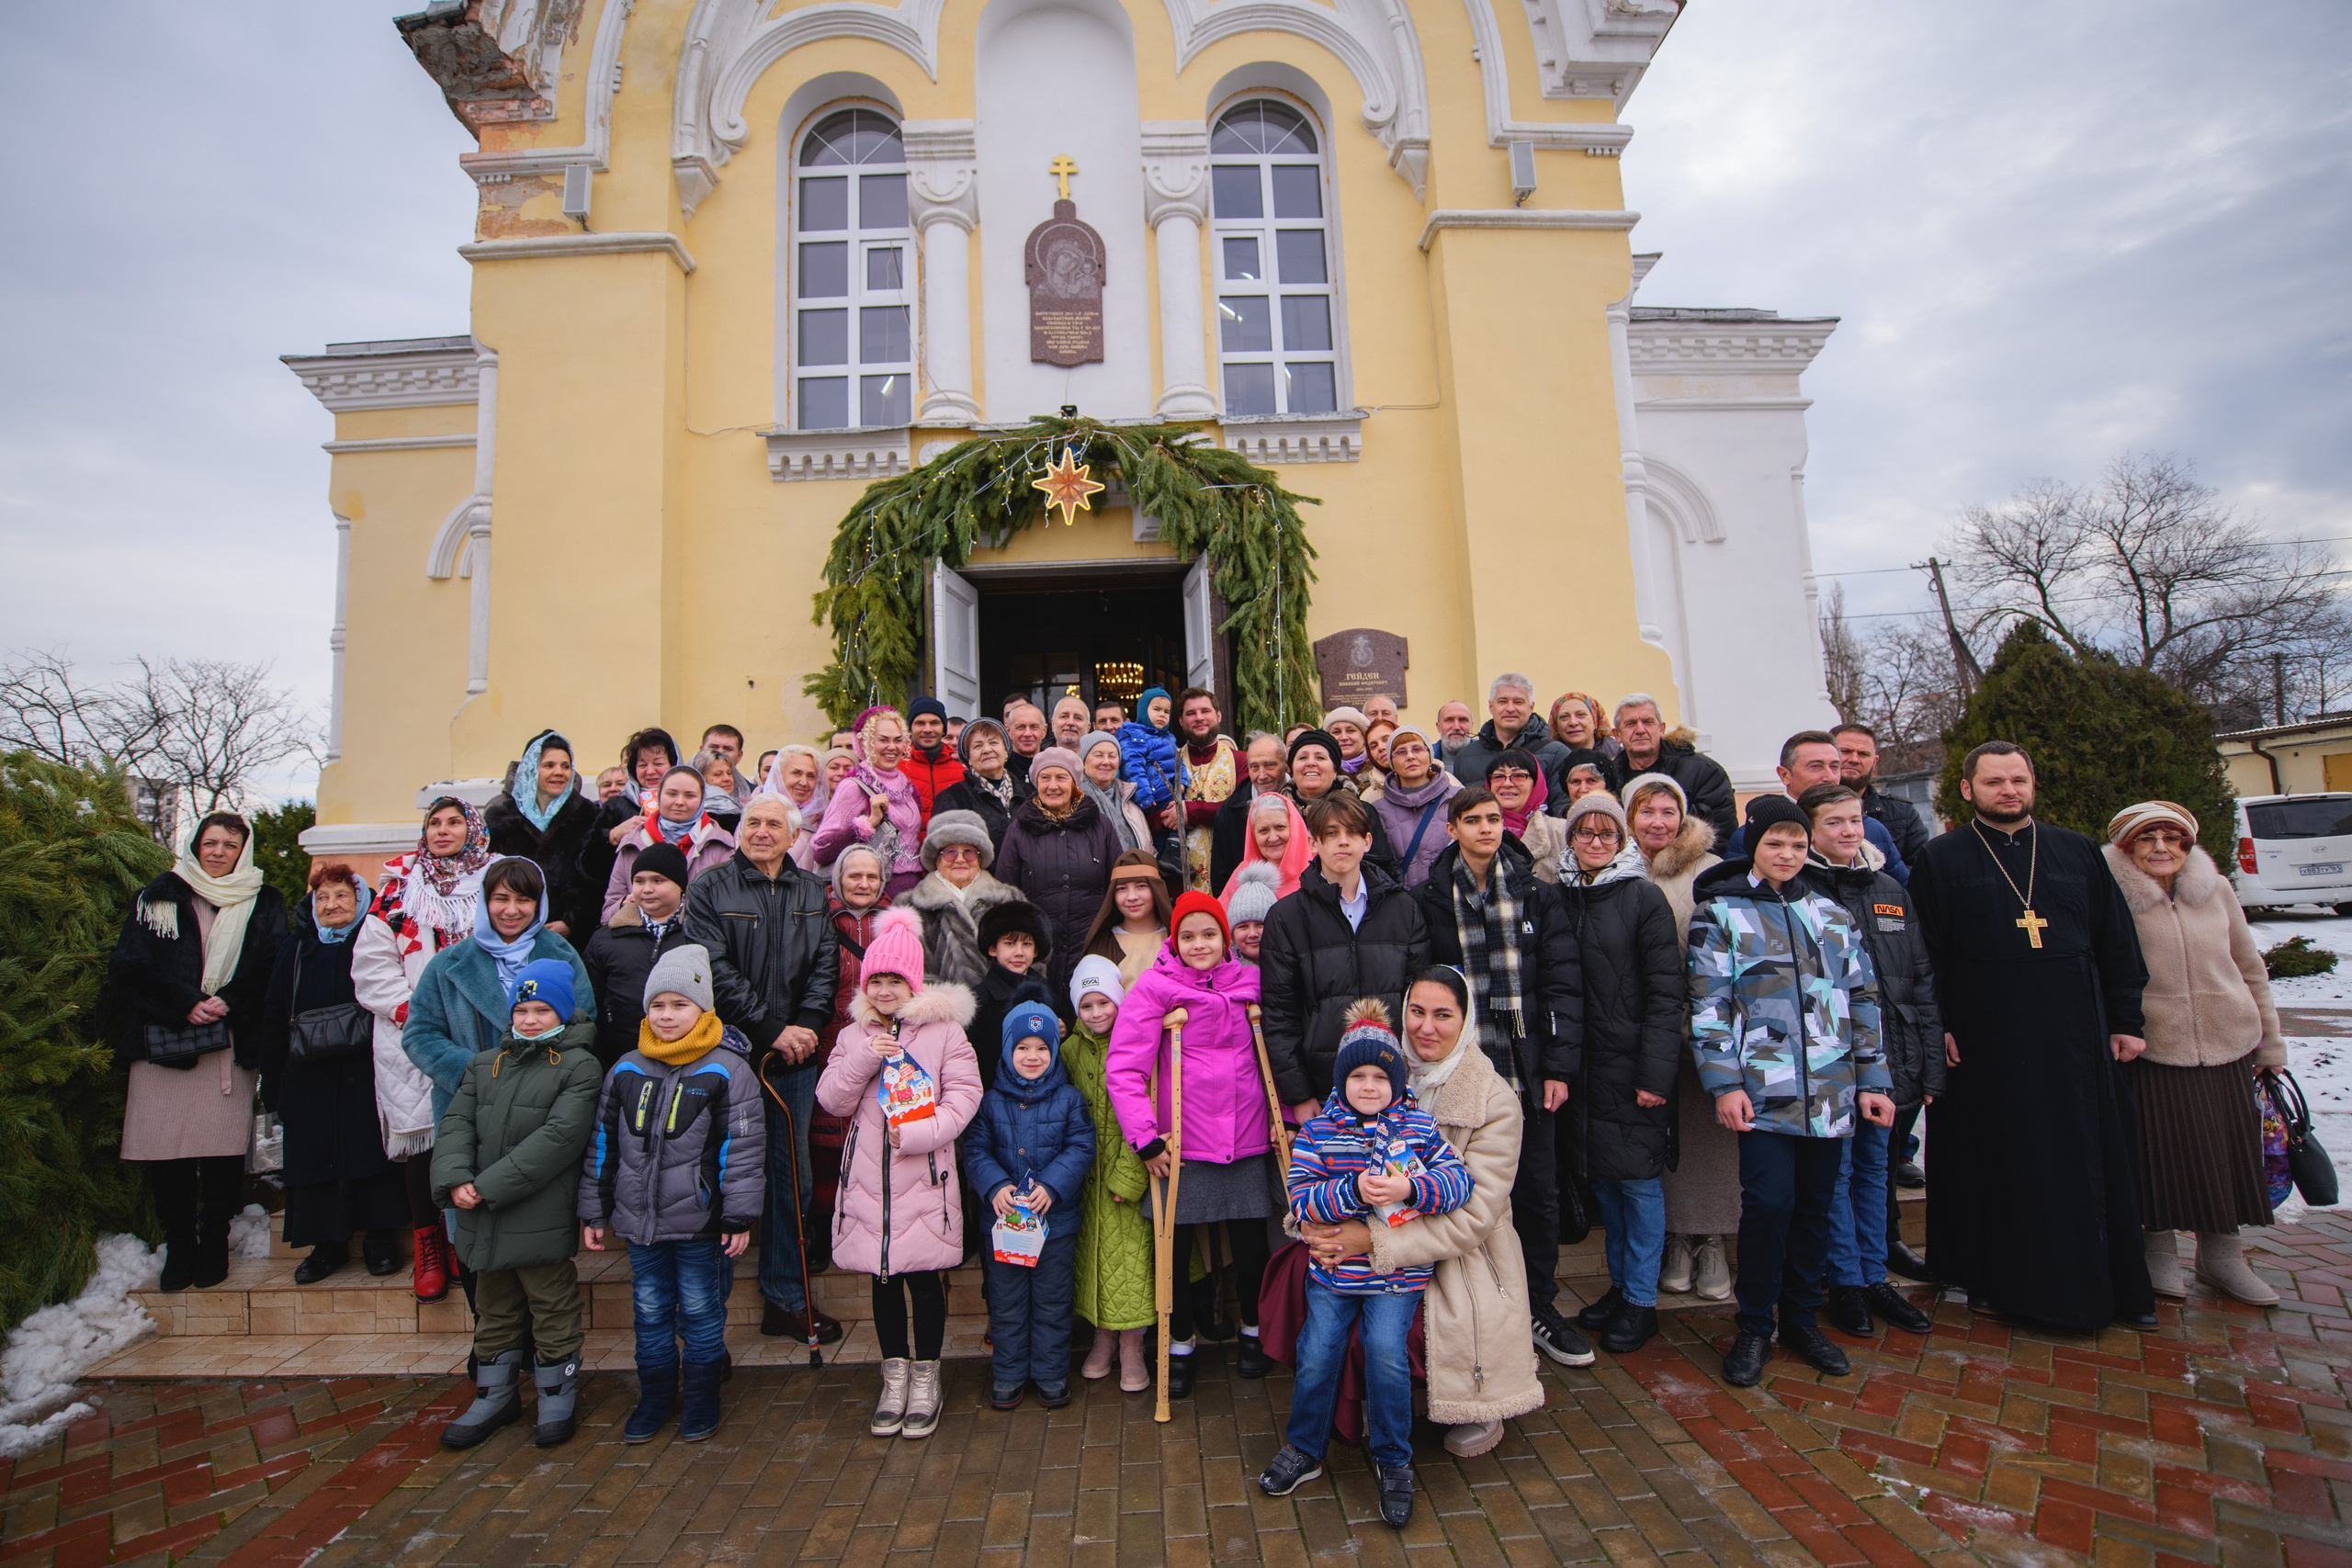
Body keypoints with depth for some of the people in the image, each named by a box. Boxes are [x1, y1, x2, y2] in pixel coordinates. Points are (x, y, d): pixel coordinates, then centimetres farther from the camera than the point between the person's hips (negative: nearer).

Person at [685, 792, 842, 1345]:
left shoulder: (812, 893, 11)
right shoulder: (710, 889, -2)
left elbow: (825, 964, 6)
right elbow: (715, 970, -10)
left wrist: (806, 1027, -10)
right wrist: (772, 1029, -14)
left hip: (793, 1056, 4)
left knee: (792, 1178, 11)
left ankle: (787, 1298, 24)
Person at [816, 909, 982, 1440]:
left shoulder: (944, 1029, -2)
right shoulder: (854, 1035, 9)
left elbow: (965, 1093, -6)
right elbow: (832, 1101, 4)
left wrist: (919, 1134, -17)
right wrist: (864, 1059, -12)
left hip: (925, 1176, -3)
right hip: (869, 1177, 3)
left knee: (925, 1277, 4)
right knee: (884, 1279, 13)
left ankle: (926, 1380, 22)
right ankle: (895, 1377, 28)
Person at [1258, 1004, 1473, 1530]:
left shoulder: (1420, 1127, -1)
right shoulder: (1318, 1130, -4)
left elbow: (1460, 1181, -11)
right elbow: (1300, 1200, -12)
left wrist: (1410, 1189, -28)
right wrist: (1354, 1191, -28)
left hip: (1398, 1273, -1)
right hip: (1332, 1269, 1)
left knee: (1386, 1353, -11)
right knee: (1318, 1354, 1)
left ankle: (1393, 1461, 14)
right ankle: (1304, 1450, 26)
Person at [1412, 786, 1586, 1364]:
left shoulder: (1534, 893, 4)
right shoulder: (1430, 898, -2)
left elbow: (1562, 980, 2)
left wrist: (1559, 1065, -4)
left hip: (1528, 1071, 2)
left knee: (1539, 1193, 11)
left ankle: (1539, 1309, 29)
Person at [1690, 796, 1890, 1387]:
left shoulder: (1832, 916, 13)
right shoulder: (1719, 913, 1)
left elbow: (1863, 1000, 16)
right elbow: (1708, 1004, -4)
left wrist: (1872, 1079, 11)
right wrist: (1724, 1083, -10)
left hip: (1830, 1092, 4)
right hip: (1763, 1089, -4)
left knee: (1815, 1205, 10)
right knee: (1769, 1202, -11)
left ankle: (1801, 1320, 27)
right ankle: (1754, 1327, 7)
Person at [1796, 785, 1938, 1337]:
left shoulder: (1891, 891, 10)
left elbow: (1922, 980, 13)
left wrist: (1930, 1065, 8)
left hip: (1888, 1058, 6)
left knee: (1874, 1166, 16)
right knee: (1836, 1169, 4)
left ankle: (1874, 1276, 28)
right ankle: (1845, 1282, 17)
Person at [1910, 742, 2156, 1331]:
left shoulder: (2077, 853, 11)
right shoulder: (1941, 859, 1)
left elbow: (2117, 941, 11)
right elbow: (1923, 953, -3)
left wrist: (2126, 1021, 6)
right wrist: (1939, 1027, -9)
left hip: (2075, 1038, 3)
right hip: (1983, 1044, -3)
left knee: (2091, 1158, 8)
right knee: (1997, 1164, 5)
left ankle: (2112, 1286, 23)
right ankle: (1993, 1281, 18)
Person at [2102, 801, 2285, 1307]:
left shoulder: (2216, 890, 5)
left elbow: (2249, 966, 14)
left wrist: (2270, 1038, 16)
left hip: (2227, 1045, 4)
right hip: (2152, 1050, -4)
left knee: (2229, 1149, 12)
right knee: (2162, 1151, 2)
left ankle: (2221, 1255, 30)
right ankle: (2161, 1250, 22)